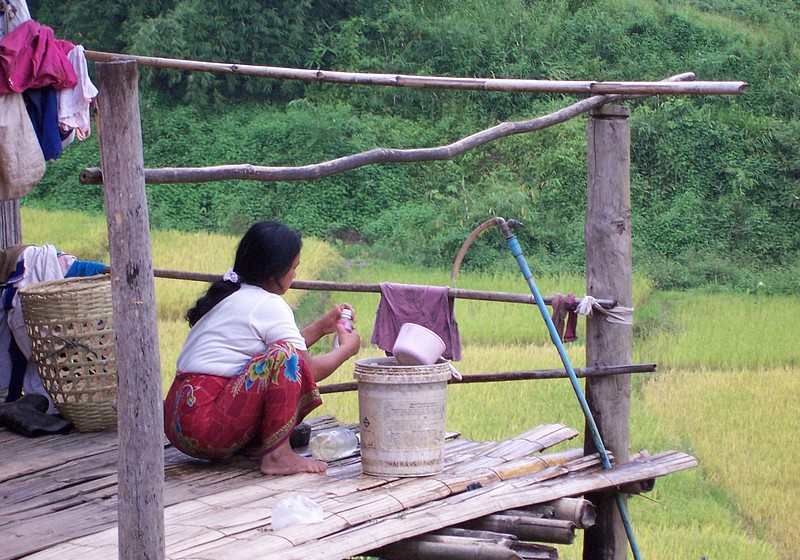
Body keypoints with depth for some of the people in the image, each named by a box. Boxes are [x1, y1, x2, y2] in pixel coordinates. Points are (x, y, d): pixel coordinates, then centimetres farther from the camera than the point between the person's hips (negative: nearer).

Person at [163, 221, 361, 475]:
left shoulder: (230, 297, 20)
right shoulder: (268, 304, -7)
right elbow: (310, 370, -5)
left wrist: (321, 327, 28)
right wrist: (347, 349, 12)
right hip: (204, 422, -10)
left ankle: (253, 446, 5)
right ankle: (277, 454, -15)